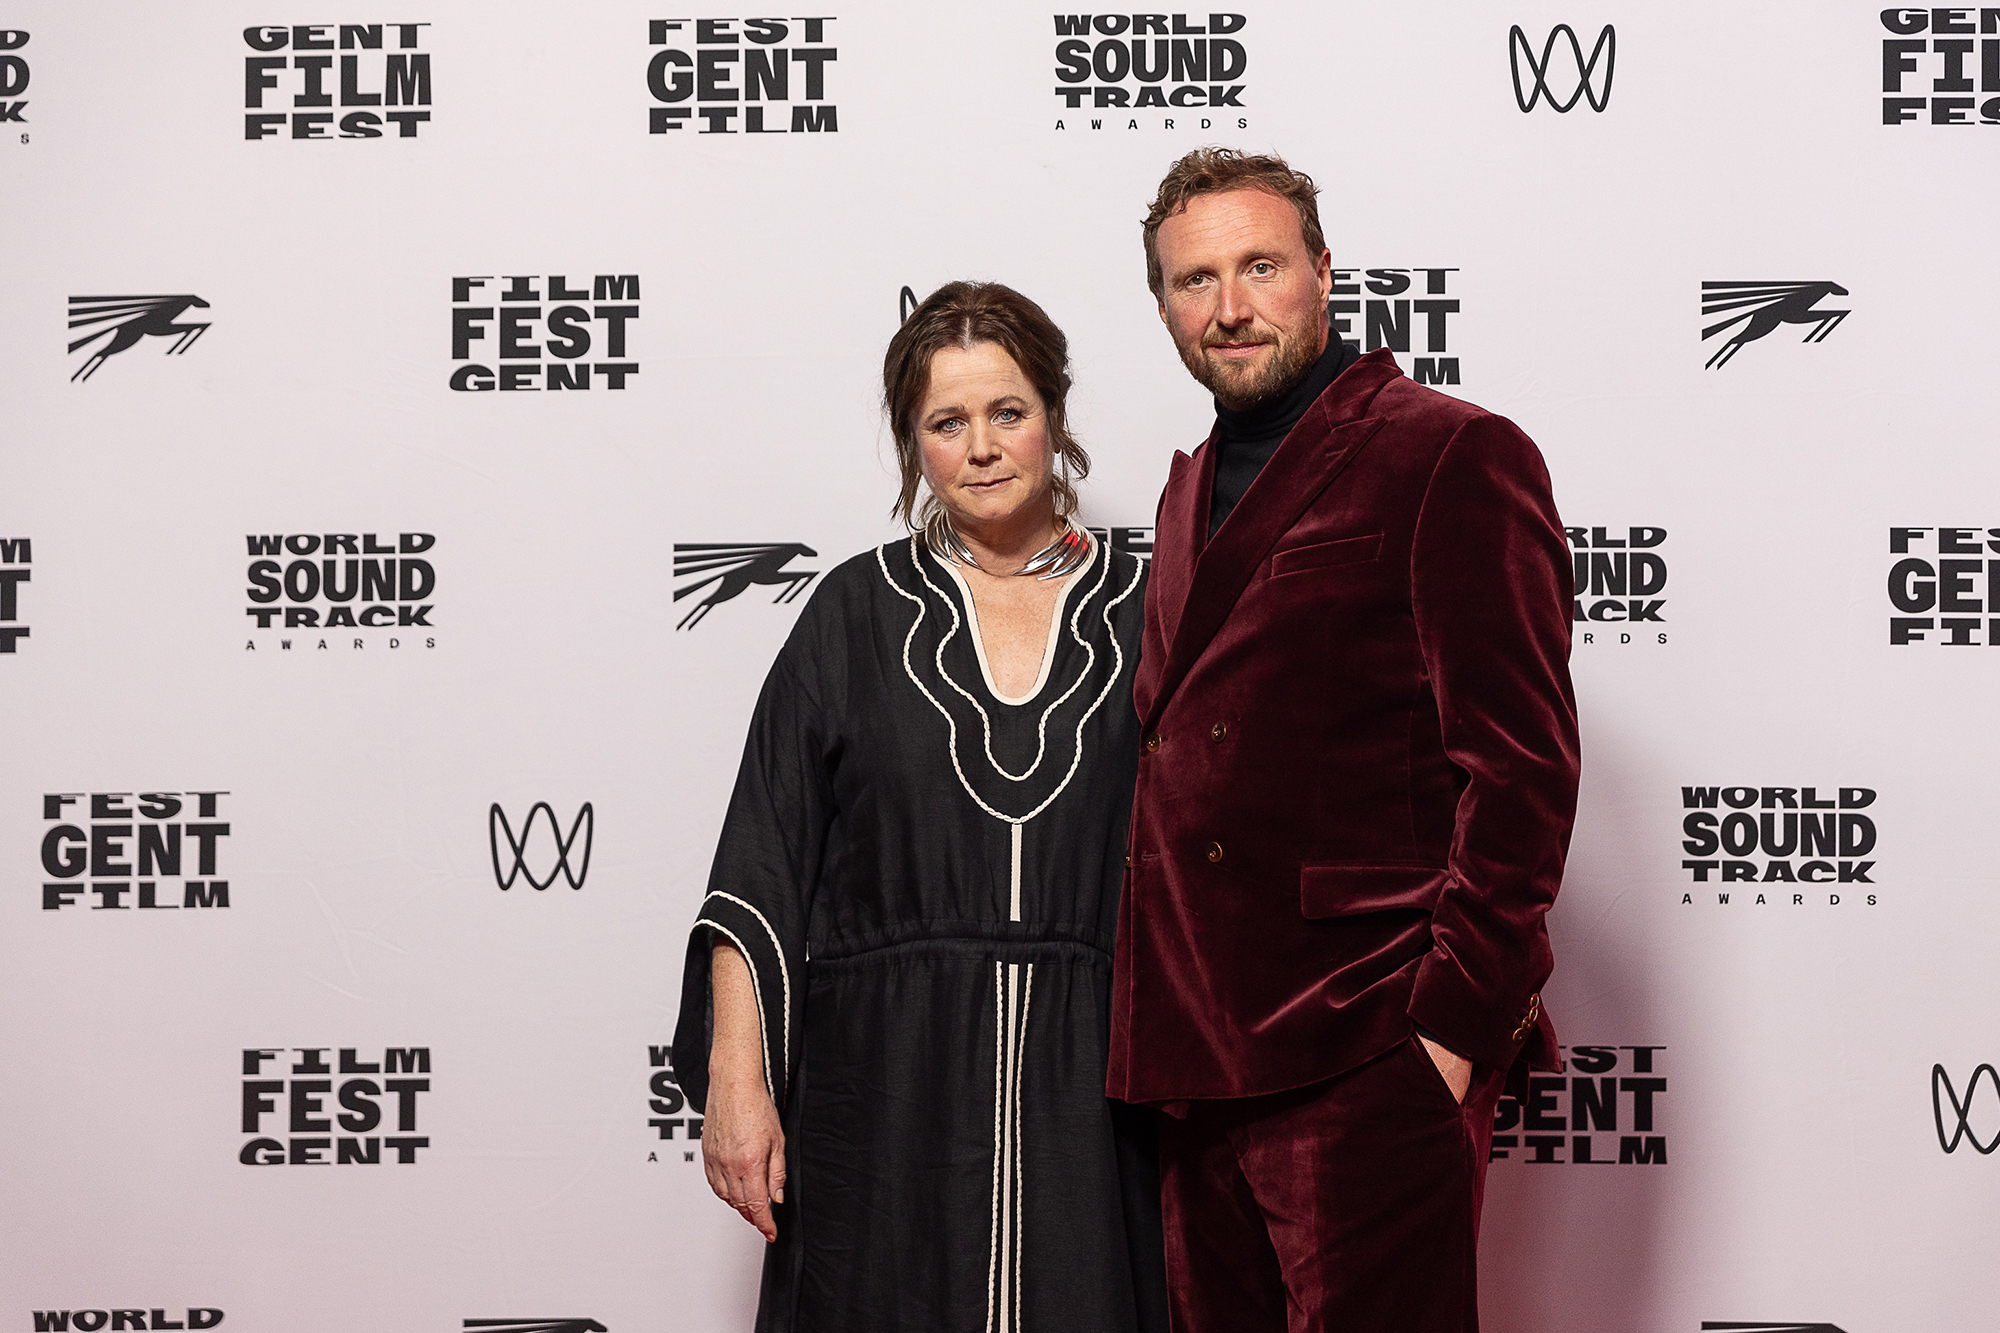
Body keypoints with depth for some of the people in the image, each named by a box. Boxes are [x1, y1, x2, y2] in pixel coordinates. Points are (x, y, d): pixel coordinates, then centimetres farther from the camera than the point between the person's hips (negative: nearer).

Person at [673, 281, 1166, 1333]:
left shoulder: (1143, 616, 6)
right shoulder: (857, 615, 4)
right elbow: (759, 869, 1)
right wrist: (735, 1080, -7)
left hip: (1088, 1094, 1)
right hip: (887, 1093, 0)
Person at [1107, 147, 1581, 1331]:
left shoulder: (1451, 456, -5)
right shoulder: (1196, 487, 20)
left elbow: (1520, 768, -11)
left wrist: (1452, 1024, -17)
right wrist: (1163, 1030, 13)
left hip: (1367, 1062, -7)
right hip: (1197, 1058, 7)